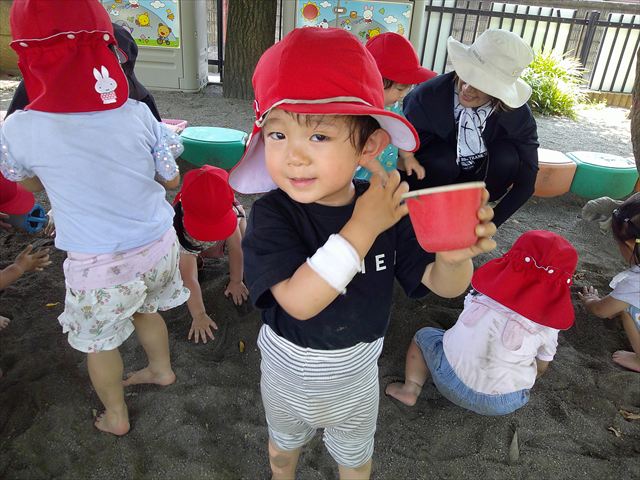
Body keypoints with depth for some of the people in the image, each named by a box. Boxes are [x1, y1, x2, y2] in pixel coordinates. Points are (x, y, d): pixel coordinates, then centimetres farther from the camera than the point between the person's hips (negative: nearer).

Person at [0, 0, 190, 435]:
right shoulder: (137, 115, -12)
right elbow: (172, 180, 1)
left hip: (98, 265, -3)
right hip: (158, 245, 3)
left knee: (99, 343, 21)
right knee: (144, 310, 29)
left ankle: (115, 416, 43)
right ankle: (162, 369, 53)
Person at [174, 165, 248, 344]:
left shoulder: (227, 210, -39)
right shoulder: (179, 229, -44)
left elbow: (236, 247, -28)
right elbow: (189, 279, -42)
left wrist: (236, 281, -22)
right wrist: (199, 316, -41)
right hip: (190, 244, -3)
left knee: (241, 226, -21)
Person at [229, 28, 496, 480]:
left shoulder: (387, 206, -23)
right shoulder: (273, 213, -29)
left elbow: (442, 285, -19)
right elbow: (298, 301, -39)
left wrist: (454, 256, -43)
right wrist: (362, 228, -43)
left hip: (356, 371, 1)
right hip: (288, 369, 0)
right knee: (284, 444, 33)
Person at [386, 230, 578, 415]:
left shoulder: (481, 296, -10)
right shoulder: (547, 324, -11)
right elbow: (541, 368, 3)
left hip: (452, 381, -1)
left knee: (423, 335, 23)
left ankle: (410, 388, 8)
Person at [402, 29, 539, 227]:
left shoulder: (518, 115, -22)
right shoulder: (427, 96, -28)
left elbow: (525, 182, -14)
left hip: (479, 179, 2)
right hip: (436, 171, -2)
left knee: (507, 156, -28)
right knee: (442, 159, -35)